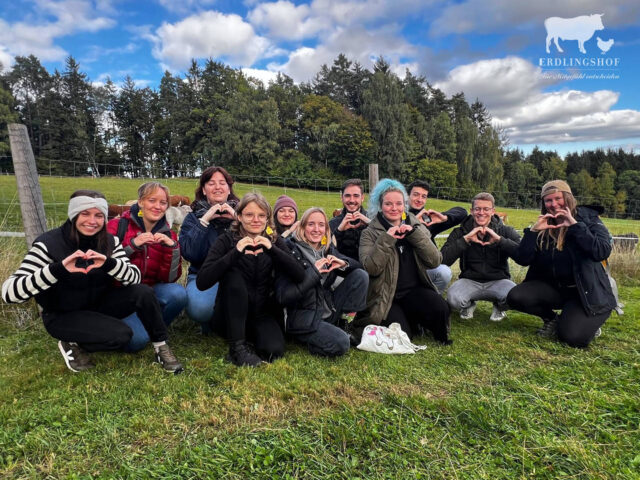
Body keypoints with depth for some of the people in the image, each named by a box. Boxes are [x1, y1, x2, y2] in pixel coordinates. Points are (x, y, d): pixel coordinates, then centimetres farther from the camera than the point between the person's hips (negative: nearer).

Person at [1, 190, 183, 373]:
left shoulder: (110, 241, -7)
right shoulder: (48, 244, -18)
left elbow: (135, 277, -16)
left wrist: (108, 263, -36)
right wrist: (58, 268, -42)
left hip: (100, 304, 4)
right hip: (62, 315, -4)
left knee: (144, 292, -23)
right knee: (121, 335, -27)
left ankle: (161, 348, -7)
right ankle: (72, 345, 1)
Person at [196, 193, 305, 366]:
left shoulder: (275, 241, 0)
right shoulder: (227, 240, -8)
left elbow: (300, 276, -14)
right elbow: (202, 282, -22)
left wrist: (271, 249, -26)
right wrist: (235, 253, -31)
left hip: (261, 314, 2)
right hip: (228, 317, -1)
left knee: (273, 351, -26)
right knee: (233, 275, -29)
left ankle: (249, 339, 7)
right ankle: (237, 346, -21)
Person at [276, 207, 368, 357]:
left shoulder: (328, 249, 6)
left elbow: (357, 265, 11)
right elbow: (283, 296, -21)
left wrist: (343, 264, -12)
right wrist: (313, 272, -24)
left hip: (330, 309, 6)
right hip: (304, 316, -6)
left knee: (361, 275, -5)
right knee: (340, 344, -28)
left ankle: (346, 322, 1)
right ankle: (305, 337, 1)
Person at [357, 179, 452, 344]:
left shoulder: (417, 227, 8)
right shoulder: (370, 233, -2)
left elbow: (435, 261, -4)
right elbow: (370, 268, -16)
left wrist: (414, 234, -14)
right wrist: (387, 239, -21)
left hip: (415, 290, 3)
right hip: (386, 296, -2)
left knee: (440, 308, -25)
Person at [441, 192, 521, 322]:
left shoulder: (505, 231, 2)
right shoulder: (460, 232, 0)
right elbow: (444, 260, -15)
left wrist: (499, 239, -22)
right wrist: (466, 239, -20)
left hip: (498, 282, 1)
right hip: (470, 281, 0)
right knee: (453, 299, -32)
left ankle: (499, 307, 7)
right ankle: (468, 305, 8)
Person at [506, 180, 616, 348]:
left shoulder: (588, 218, -2)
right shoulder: (543, 226, 5)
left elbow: (603, 252, -20)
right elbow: (523, 260, -6)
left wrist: (575, 225, -23)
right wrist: (533, 231, -16)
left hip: (586, 291, -3)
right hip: (552, 287, 4)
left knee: (573, 337, -23)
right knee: (514, 297, -22)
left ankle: (589, 322, 15)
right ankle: (552, 319, 8)